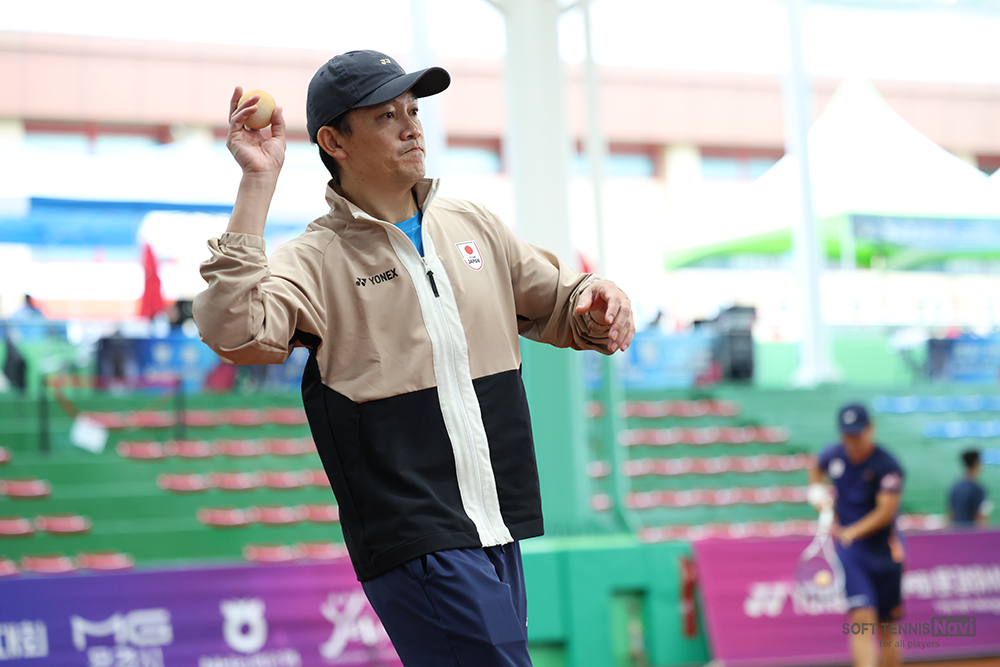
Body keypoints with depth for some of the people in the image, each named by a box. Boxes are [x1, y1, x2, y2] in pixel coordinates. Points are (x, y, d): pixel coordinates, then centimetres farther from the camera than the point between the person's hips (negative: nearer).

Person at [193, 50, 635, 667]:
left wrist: (593, 303, 0)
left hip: (500, 535, 7)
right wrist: (258, 184, -22)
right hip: (413, 542, -7)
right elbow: (233, 332, -23)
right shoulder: (314, 261, -5)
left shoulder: (475, 227, 14)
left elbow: (554, 307, 24)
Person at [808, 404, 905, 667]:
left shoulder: (887, 466, -13)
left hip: (885, 551, -1)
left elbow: (886, 511, -22)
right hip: (850, 551, 1)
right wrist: (818, 493, 4)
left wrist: (852, 531, -35)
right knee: (862, 619, -16)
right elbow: (816, 470, 24)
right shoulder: (833, 455, 0)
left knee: (887, 627, 9)